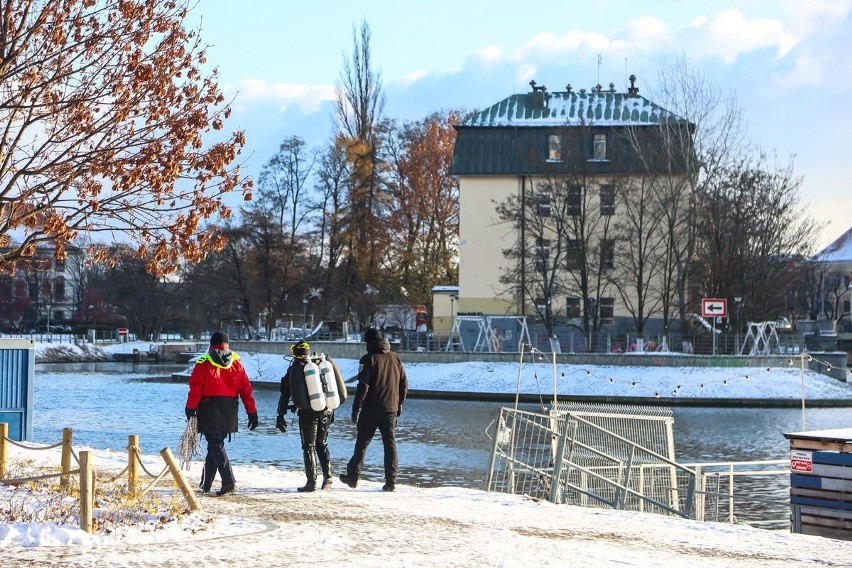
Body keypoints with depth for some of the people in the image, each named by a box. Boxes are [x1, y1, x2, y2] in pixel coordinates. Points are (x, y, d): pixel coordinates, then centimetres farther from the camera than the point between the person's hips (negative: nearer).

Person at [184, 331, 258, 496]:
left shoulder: (204, 363, -3)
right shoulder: (236, 363, 8)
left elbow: (196, 388, -9)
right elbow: (246, 390, 6)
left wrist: (190, 408, -3)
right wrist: (252, 412, 8)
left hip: (210, 411, -4)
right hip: (229, 413, 5)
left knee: (216, 445, -6)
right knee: (215, 444, 16)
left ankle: (228, 481, -21)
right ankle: (206, 484, 23)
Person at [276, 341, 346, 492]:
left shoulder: (295, 369, -1)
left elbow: (285, 393, -1)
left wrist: (280, 416, 4)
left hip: (307, 413, -4)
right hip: (326, 411, 4)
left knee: (309, 447, 3)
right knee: (322, 445, 17)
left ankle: (311, 482, -2)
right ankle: (327, 479, 12)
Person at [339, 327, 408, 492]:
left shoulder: (368, 359, -9)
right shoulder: (395, 358, 7)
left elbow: (363, 386, -14)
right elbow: (404, 383, 10)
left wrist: (356, 408, -9)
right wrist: (399, 404, 19)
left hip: (371, 409, -4)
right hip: (391, 409, 4)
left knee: (362, 442, 6)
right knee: (390, 443, 5)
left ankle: (353, 476, 13)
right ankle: (390, 481, -1)